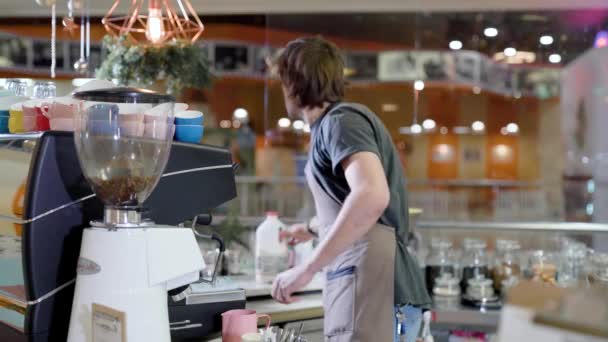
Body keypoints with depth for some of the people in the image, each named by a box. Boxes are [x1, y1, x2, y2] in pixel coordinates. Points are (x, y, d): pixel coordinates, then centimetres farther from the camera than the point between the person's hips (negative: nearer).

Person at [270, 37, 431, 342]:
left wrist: (307, 268, -24)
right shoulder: (331, 125, 23)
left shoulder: (340, 120, -8)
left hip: (372, 290, -10)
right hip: (362, 287, 10)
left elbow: (372, 195, -27)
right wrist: (312, 229, 54)